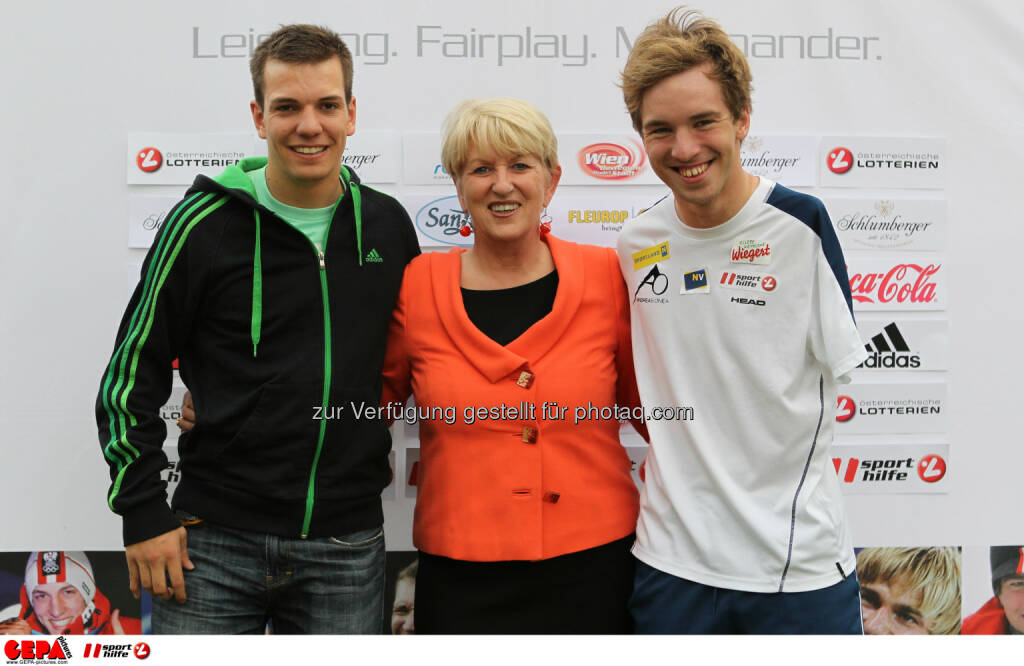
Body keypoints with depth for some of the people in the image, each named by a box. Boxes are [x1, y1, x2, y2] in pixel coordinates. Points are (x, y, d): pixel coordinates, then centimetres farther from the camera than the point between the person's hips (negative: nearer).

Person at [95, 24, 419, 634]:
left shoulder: (388, 225, 4)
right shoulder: (205, 222, -5)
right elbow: (131, 374, -1)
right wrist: (144, 512, -4)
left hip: (348, 548, 3)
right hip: (215, 543, -2)